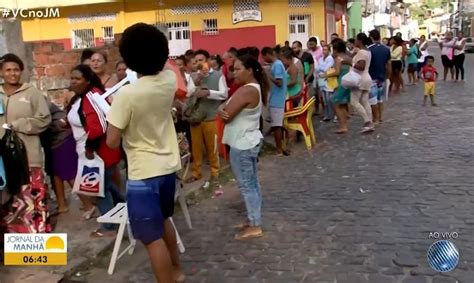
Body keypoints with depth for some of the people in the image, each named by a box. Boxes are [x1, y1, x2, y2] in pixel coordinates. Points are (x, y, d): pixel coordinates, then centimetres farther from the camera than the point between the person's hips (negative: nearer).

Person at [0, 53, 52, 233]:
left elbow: (44, 119, -6)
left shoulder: (32, 93, 0)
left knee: (32, 197, 1)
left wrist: (16, 126, -13)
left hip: (28, 155, -3)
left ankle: (37, 233, 11)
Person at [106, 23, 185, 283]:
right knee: (163, 220, 28)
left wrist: (114, 113, -1)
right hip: (168, 165, 8)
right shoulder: (169, 80, -4)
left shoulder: (127, 94, -22)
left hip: (144, 173, -8)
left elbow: (112, 141, -15)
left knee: (152, 238, 3)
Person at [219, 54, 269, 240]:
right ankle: (254, 219, 27)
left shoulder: (246, 91, -22)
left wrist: (224, 111, -1)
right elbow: (225, 110, 7)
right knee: (252, 183, 16)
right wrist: (222, 110, -15)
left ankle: (254, 226, 5)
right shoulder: (255, 88, 12)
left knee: (246, 185, -2)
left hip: (242, 144, -10)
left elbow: (227, 115, -23)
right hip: (250, 141, 10)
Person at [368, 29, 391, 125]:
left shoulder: (369, 49, -14)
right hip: (382, 77, 6)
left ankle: (376, 119, 1)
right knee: (380, 98, 16)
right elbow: (388, 64, 9)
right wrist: (387, 76, 18)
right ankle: (381, 117, 19)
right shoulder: (386, 49, 4)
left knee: (373, 99, -1)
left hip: (372, 78, -6)